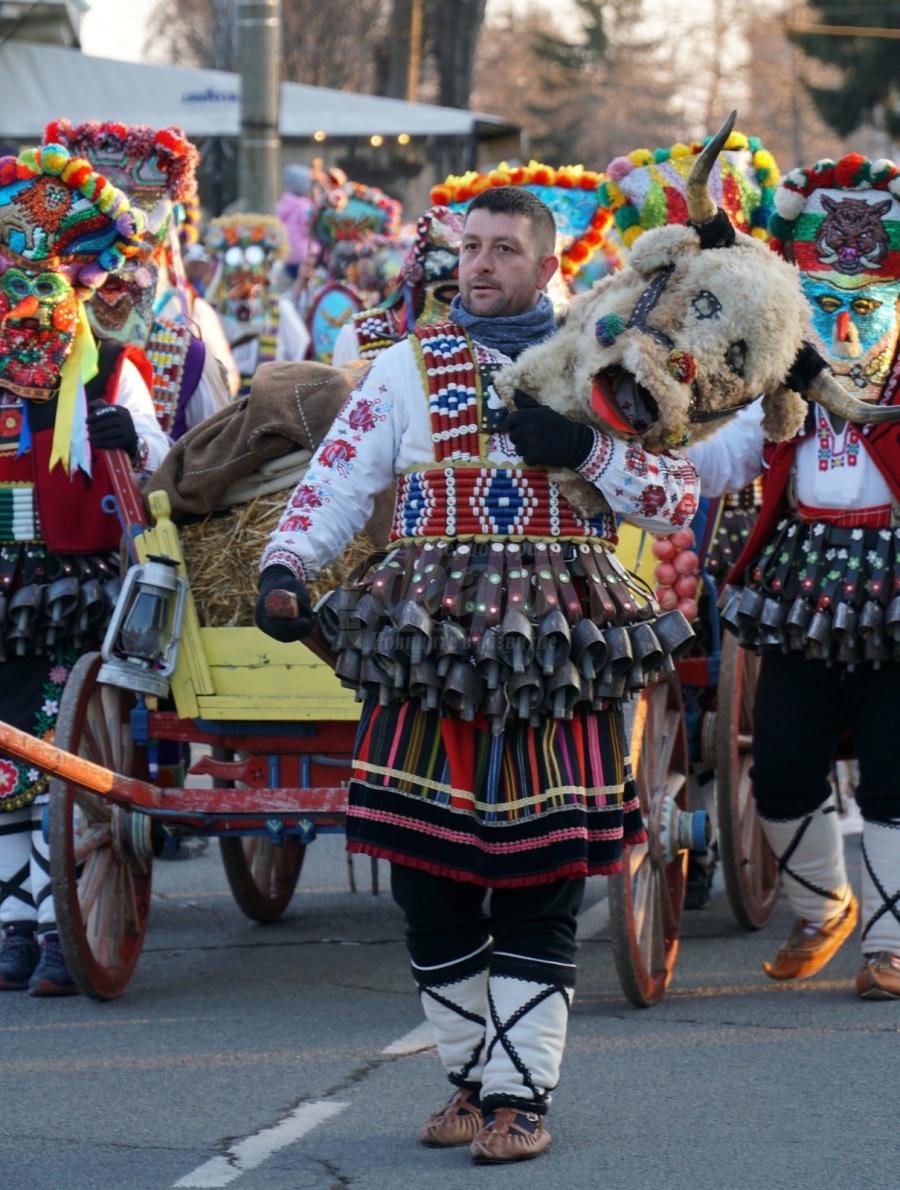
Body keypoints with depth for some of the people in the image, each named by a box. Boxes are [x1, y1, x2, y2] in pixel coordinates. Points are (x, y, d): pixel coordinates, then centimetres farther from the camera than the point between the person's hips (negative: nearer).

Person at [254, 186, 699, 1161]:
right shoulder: (410, 367, 13)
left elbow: (676, 493, 6)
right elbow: (338, 477, 6)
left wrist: (584, 449, -9)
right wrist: (286, 566, -10)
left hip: (556, 653, -1)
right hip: (432, 643, 1)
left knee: (541, 883, -4)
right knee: (429, 879, 0)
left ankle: (520, 1093, 2)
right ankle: (472, 1076, 16)